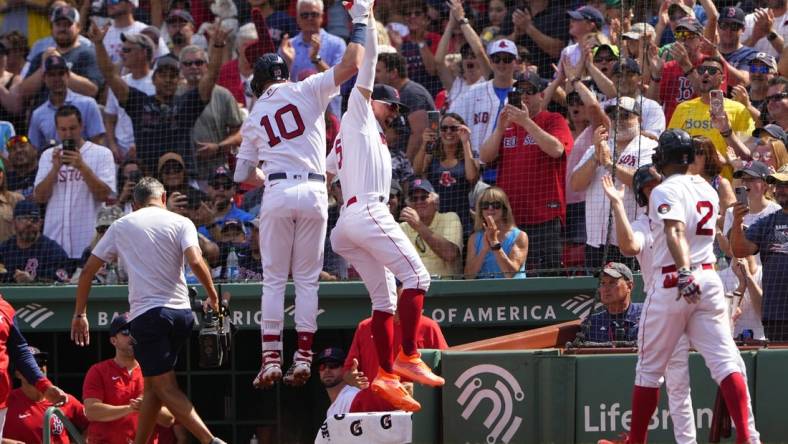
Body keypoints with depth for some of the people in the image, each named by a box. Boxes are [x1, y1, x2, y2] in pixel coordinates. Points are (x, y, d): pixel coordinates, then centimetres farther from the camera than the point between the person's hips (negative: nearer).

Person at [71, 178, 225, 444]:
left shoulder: (121, 226, 11)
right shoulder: (180, 223, 6)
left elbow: (88, 271, 13)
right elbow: (195, 262, -11)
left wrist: (79, 314, 22)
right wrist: (213, 296, 3)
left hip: (146, 315, -2)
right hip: (181, 312, 2)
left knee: (166, 389, -5)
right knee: (152, 384, 17)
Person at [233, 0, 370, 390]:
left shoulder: (254, 118, 15)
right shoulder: (305, 91, 7)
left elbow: (244, 177, 17)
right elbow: (352, 64, -2)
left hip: (277, 193, 1)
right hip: (313, 193, -1)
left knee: (273, 279, 5)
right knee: (307, 278, 5)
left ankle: (271, 358, -4)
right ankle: (303, 358, 0)